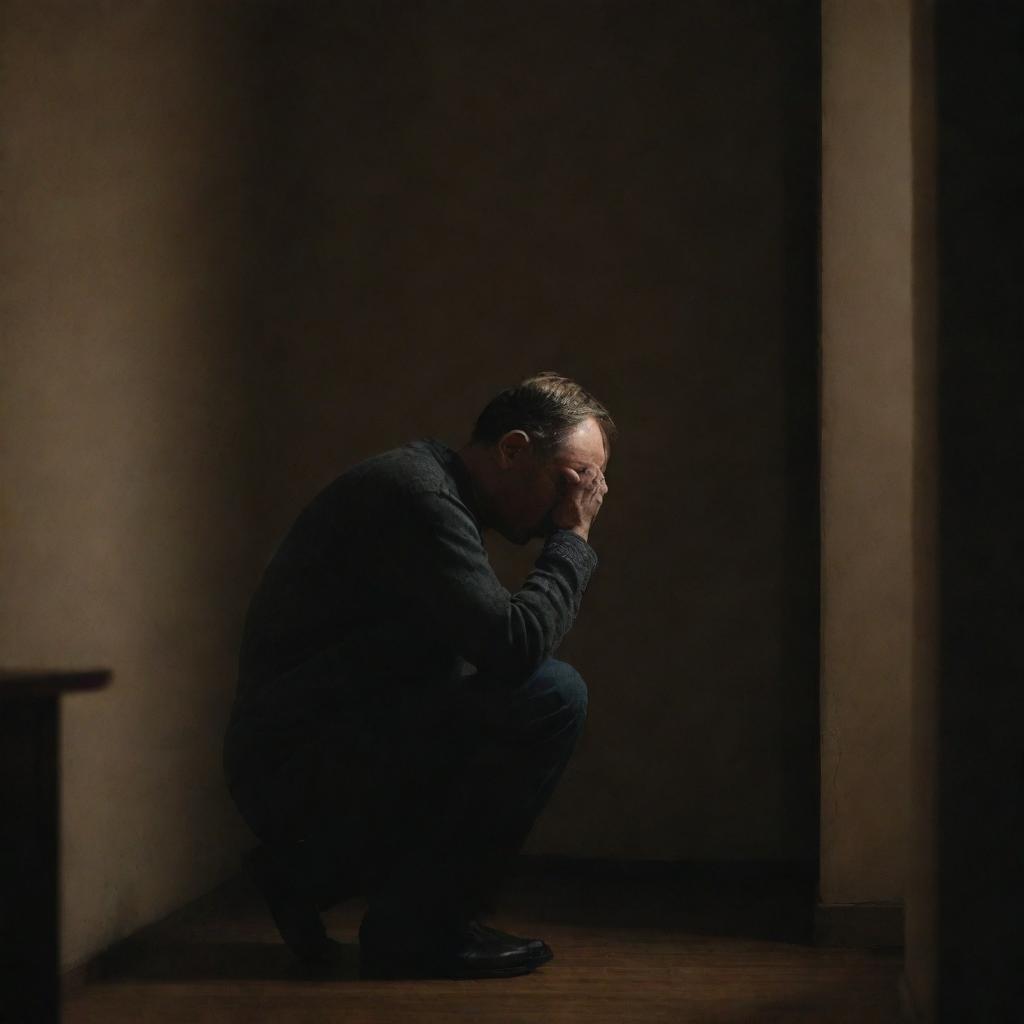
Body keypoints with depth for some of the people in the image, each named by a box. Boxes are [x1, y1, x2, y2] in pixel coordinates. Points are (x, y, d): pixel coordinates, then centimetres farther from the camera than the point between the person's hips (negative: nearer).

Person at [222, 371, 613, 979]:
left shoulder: (437, 493, 18)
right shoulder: (418, 495, -15)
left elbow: (502, 651, 20)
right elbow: (514, 643, -23)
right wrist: (574, 539, -11)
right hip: (296, 762, -11)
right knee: (552, 695, -18)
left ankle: (311, 874, 16)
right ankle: (419, 926, -7)